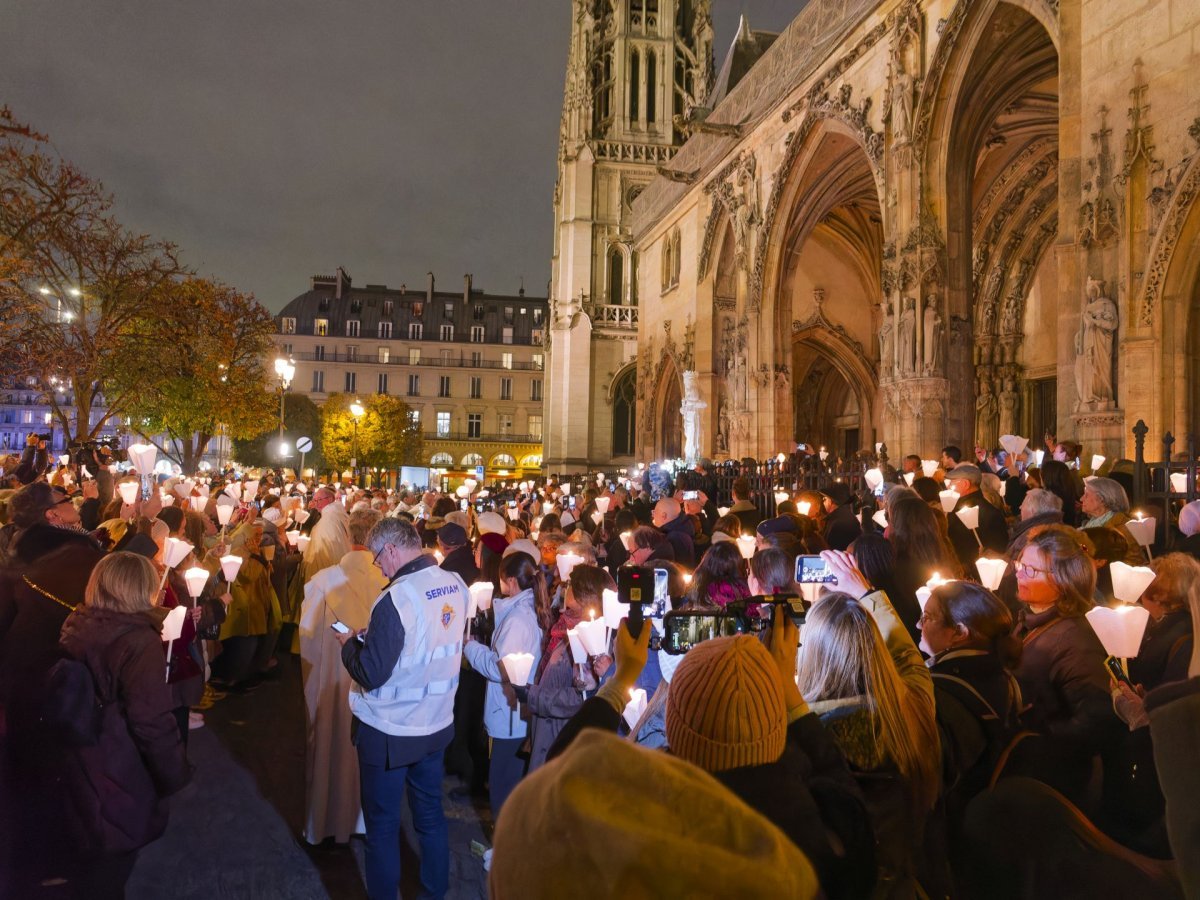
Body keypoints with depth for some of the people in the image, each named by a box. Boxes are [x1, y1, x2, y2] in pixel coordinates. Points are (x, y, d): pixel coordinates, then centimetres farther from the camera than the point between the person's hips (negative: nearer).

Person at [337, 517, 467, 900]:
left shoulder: (397, 597, -26)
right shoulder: (456, 585, -4)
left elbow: (371, 673, -22)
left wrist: (350, 642, -4)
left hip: (390, 731, -7)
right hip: (437, 722, 7)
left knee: (383, 825, 13)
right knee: (431, 813, 22)